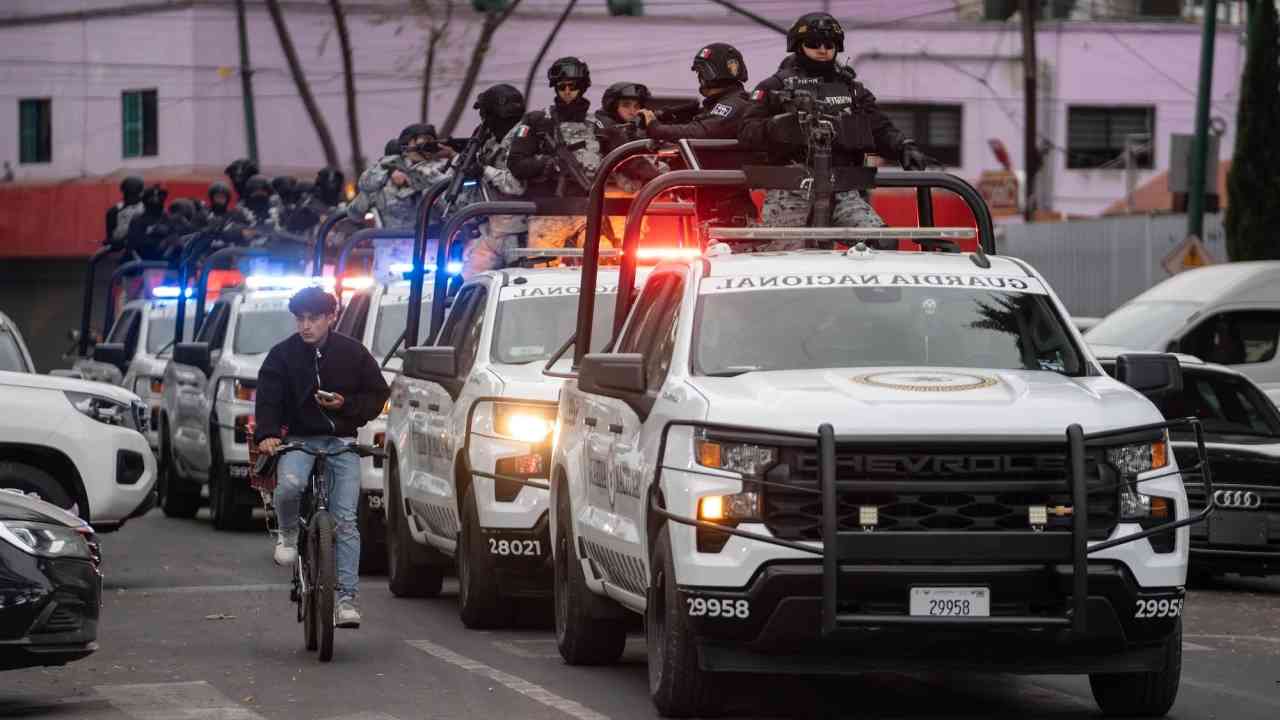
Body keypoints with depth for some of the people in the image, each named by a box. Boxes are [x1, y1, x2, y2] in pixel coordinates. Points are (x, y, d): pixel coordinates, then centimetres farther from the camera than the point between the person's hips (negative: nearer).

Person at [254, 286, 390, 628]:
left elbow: (378, 394, 8)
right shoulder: (282, 355, 1)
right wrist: (267, 434, -24)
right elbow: (268, 398, -6)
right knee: (289, 486, -33)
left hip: (342, 444, 0)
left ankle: (346, 597, -7)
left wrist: (346, 405, -11)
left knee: (346, 520, -8)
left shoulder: (352, 353, 2)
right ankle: (288, 533, 1)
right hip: (299, 440, 0)